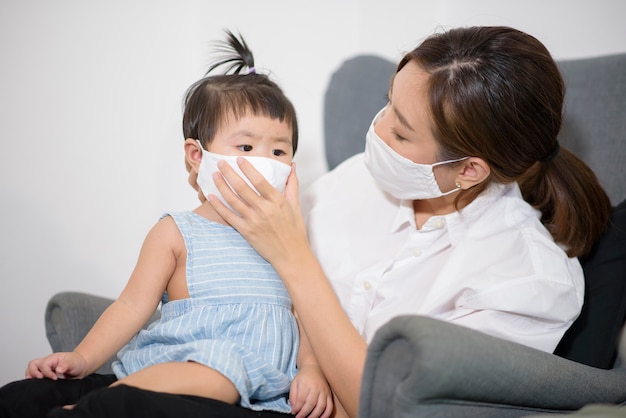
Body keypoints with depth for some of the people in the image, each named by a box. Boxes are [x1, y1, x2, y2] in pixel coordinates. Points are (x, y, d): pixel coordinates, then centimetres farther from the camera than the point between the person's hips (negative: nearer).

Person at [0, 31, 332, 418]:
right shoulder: (176, 233, 8)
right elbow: (133, 305, 4)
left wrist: (312, 368, -5)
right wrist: (82, 358, -7)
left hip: (261, 385, 1)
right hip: (184, 355, -1)